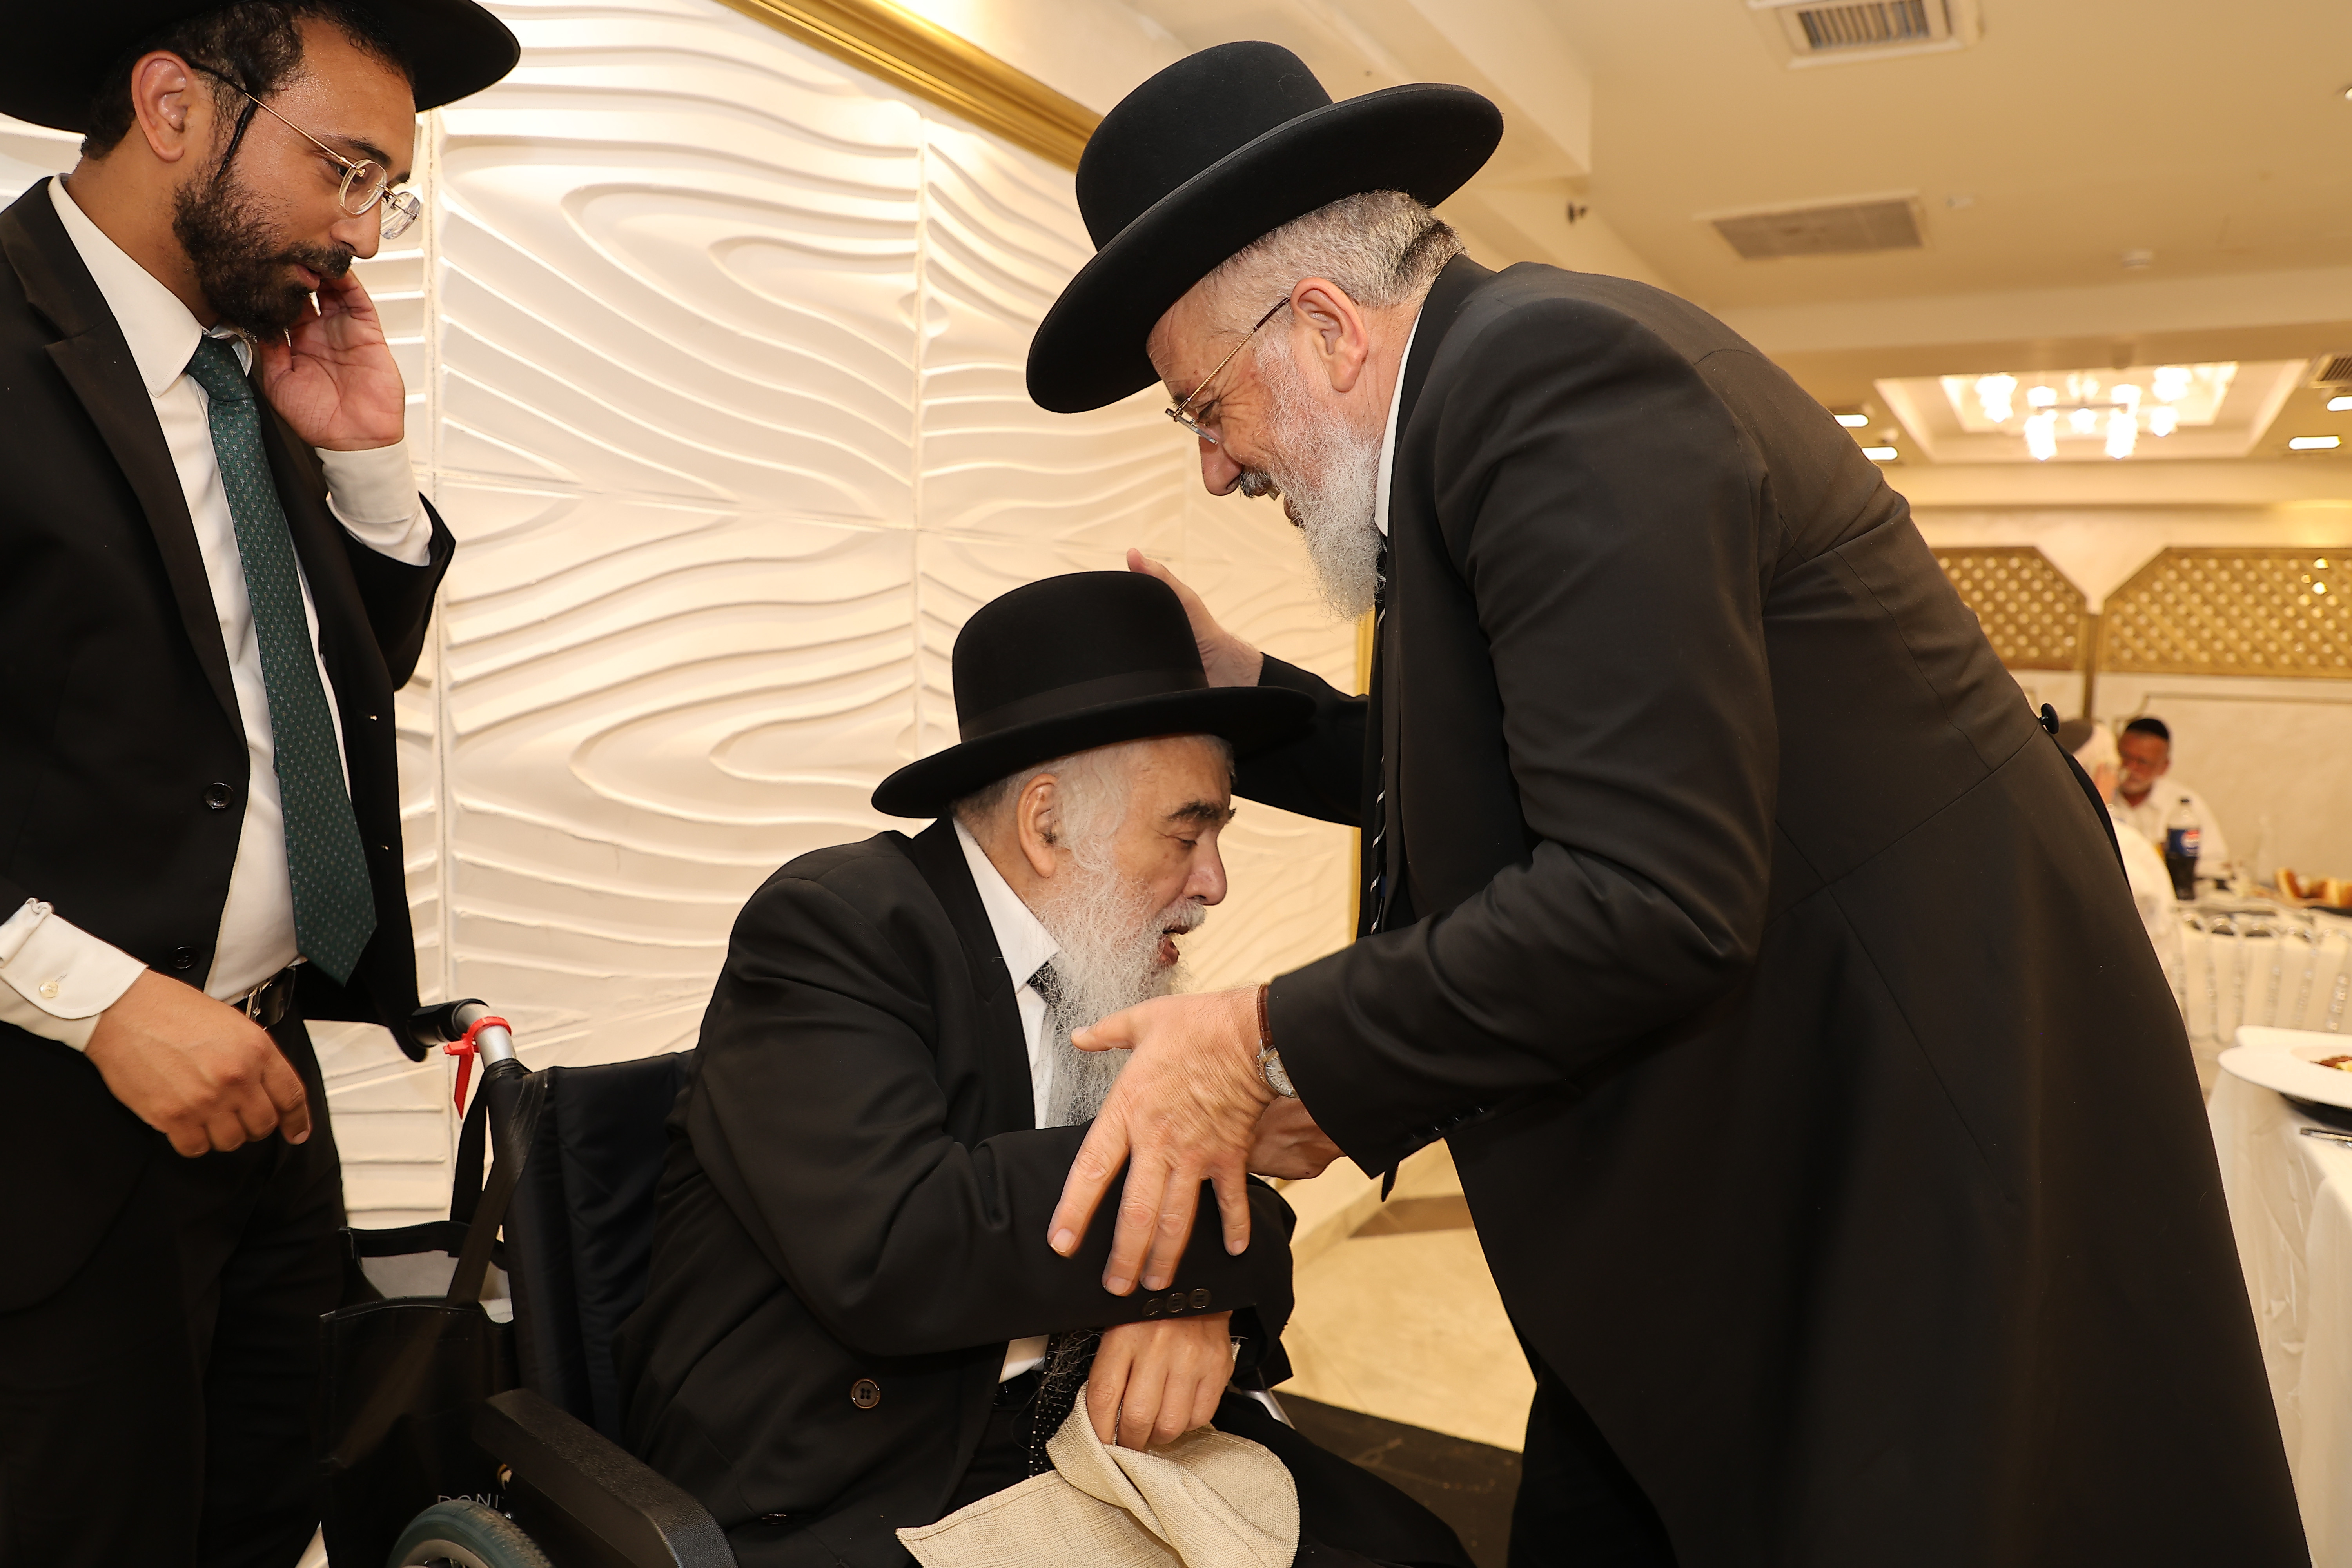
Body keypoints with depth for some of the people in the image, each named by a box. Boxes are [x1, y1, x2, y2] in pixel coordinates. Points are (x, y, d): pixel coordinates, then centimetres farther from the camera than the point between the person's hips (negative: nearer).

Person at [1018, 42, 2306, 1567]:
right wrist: (1239, 687, 8)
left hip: (1927, 1152, -9)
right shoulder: (1496, 378, 9)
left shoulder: (1553, 368, -21)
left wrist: (1270, 1044, -21)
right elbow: (1493, 776, 16)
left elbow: (1647, 894, -29)